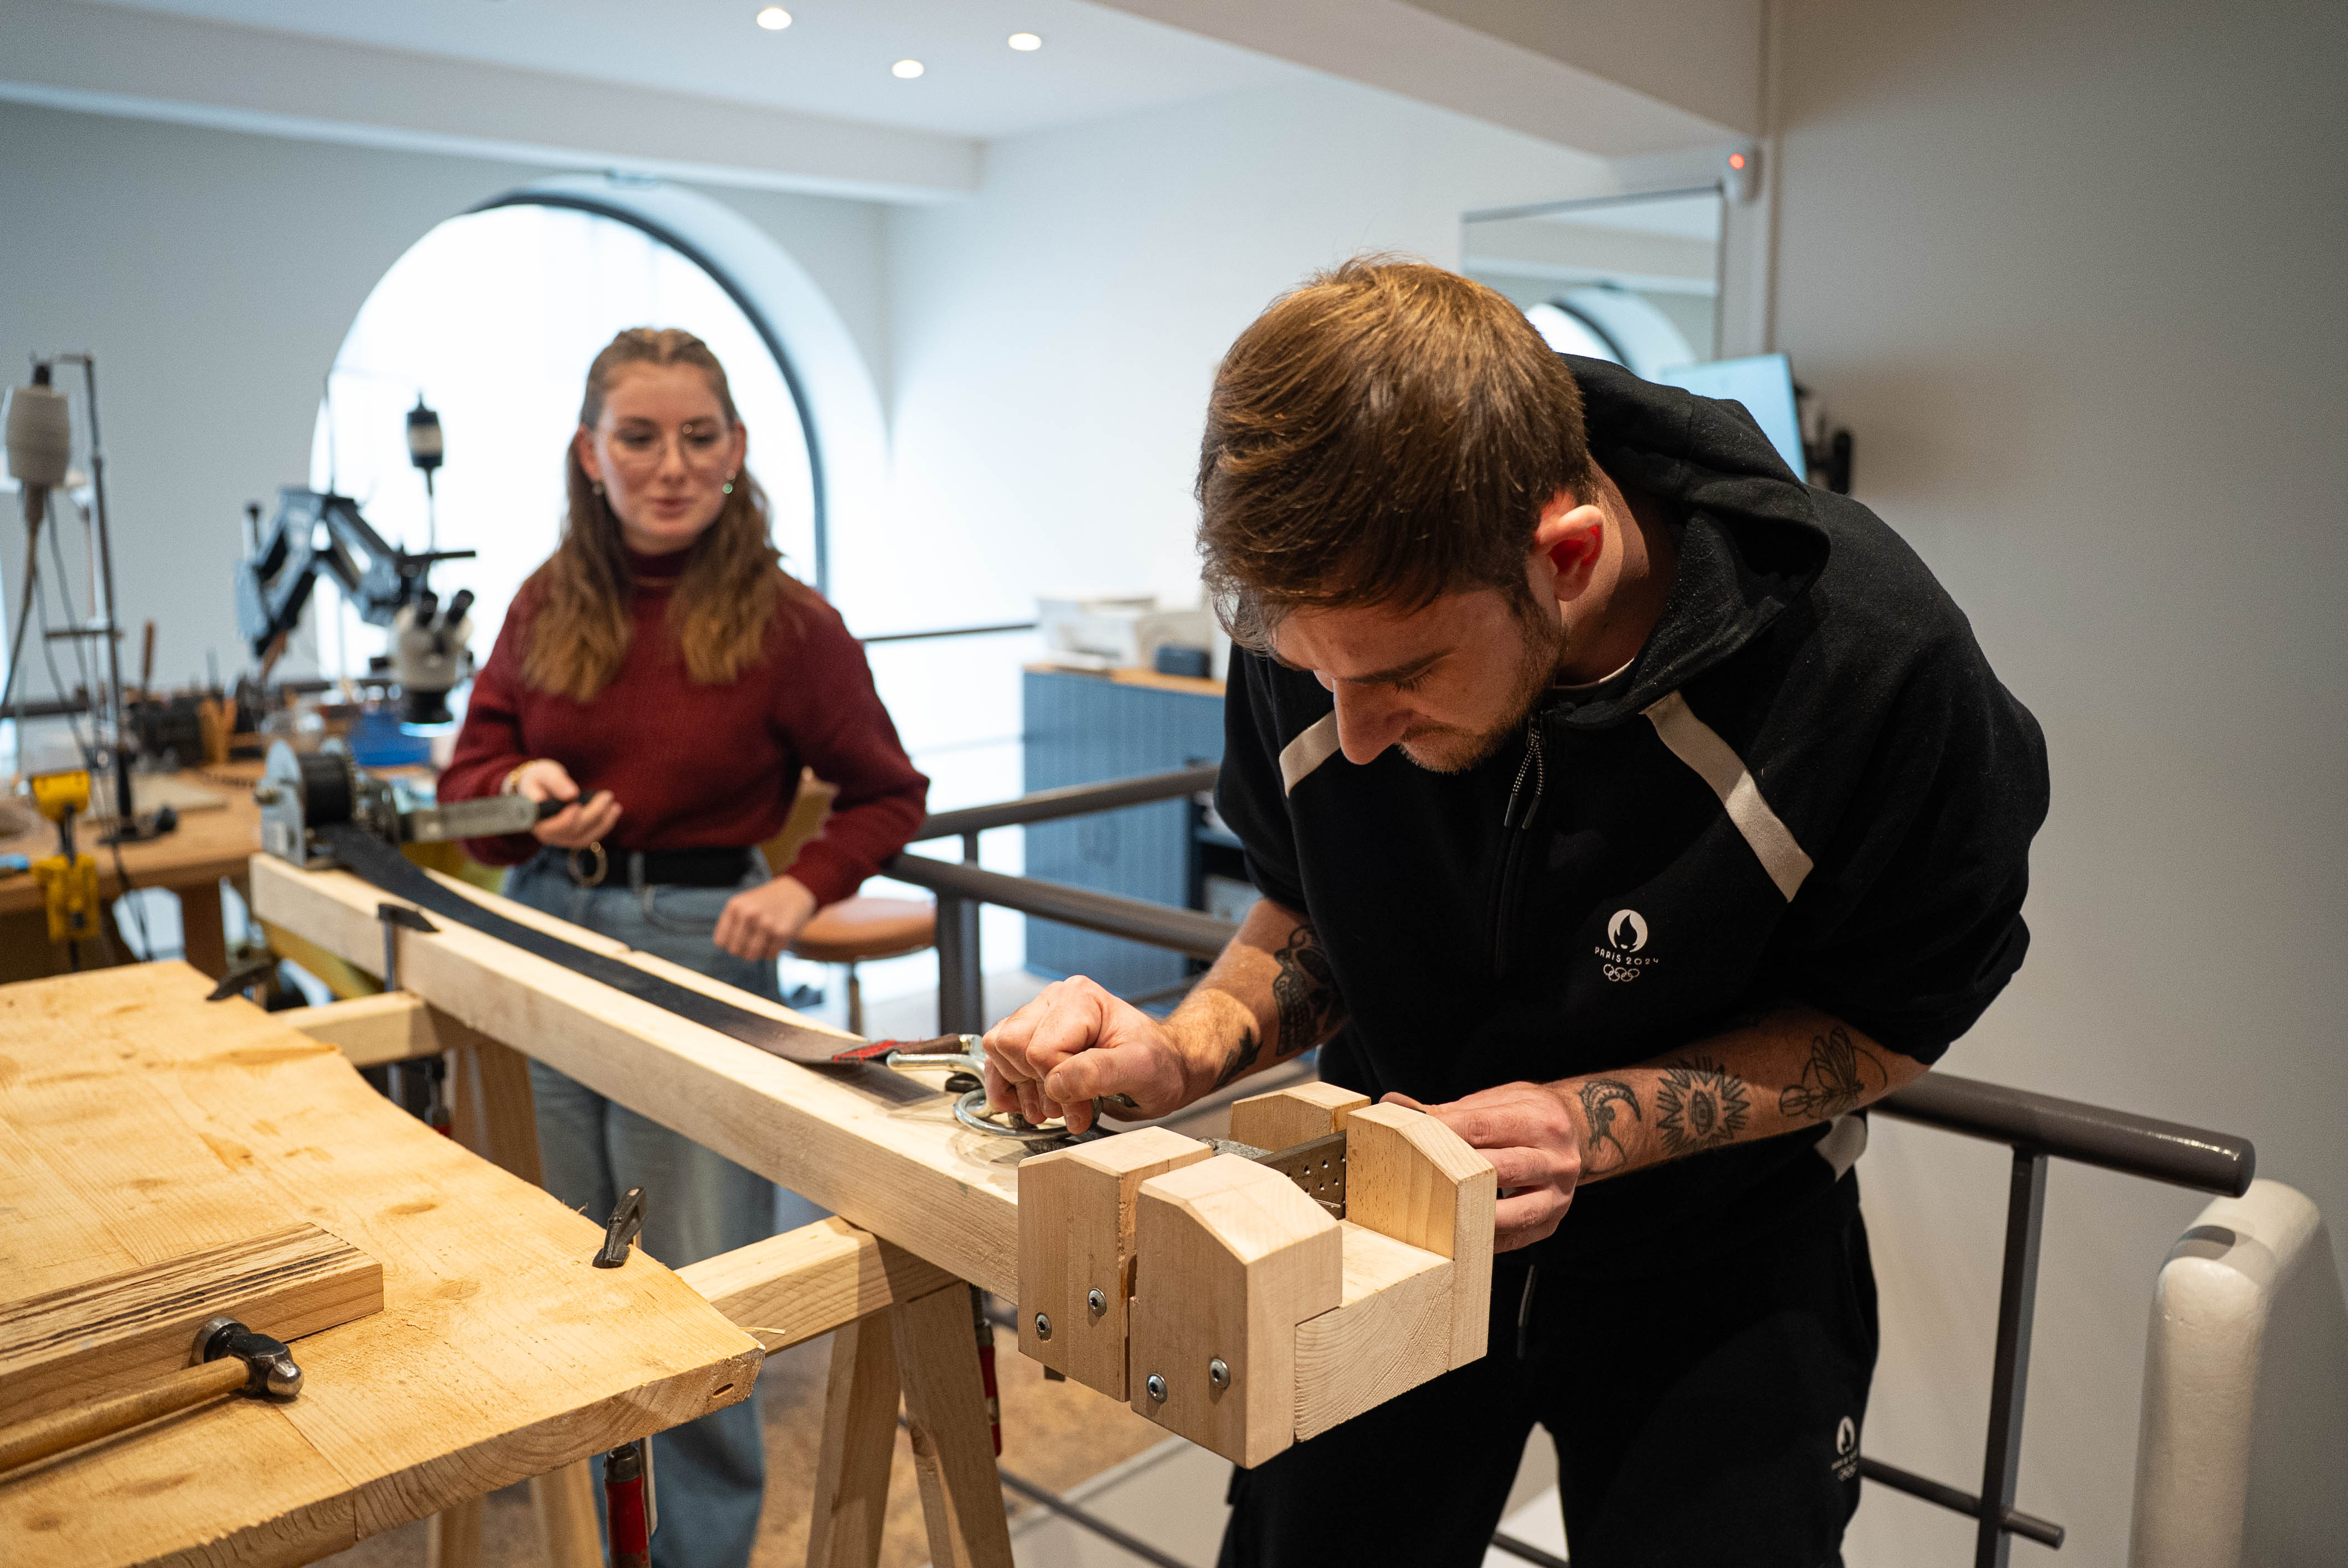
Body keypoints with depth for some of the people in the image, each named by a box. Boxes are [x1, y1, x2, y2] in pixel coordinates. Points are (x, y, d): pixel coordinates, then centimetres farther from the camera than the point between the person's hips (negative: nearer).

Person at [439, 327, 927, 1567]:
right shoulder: (546, 605, 4)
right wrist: (524, 792, -12)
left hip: (700, 951, -4)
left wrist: (804, 886, -13)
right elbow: (468, 778, 11)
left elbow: (889, 793, 2)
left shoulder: (787, 624, -7)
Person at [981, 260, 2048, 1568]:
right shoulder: (1325, 615, -20)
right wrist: (1185, 1053, -23)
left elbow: (1891, 1016, -13)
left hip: (1715, 1250, -2)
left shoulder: (1877, 662, -29)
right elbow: (1313, 917, -3)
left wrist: (1597, 1120, -27)